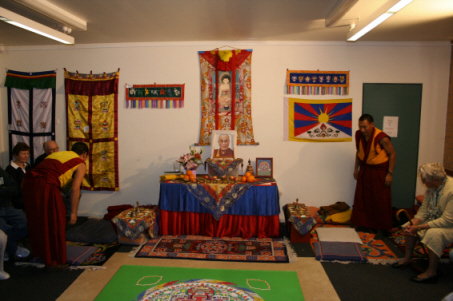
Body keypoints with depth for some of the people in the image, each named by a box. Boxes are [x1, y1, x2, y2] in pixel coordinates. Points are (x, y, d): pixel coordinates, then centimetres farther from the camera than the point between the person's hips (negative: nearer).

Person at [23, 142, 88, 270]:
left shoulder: (55, 154, 29)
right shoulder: (81, 164, 9)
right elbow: (75, 189, -2)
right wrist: (73, 212, 1)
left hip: (29, 182, 7)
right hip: (46, 187, -7)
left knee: (36, 222, 23)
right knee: (54, 225, 8)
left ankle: (40, 253, 43)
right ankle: (53, 261, 19)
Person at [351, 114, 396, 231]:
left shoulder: (382, 138, -23)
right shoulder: (358, 134, -6)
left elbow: (392, 154, -13)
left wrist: (390, 173, -14)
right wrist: (356, 168, 11)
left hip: (379, 171, -5)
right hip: (364, 169, 5)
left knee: (381, 200, 2)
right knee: (361, 197, 8)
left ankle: (383, 227, 18)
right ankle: (361, 223, 22)